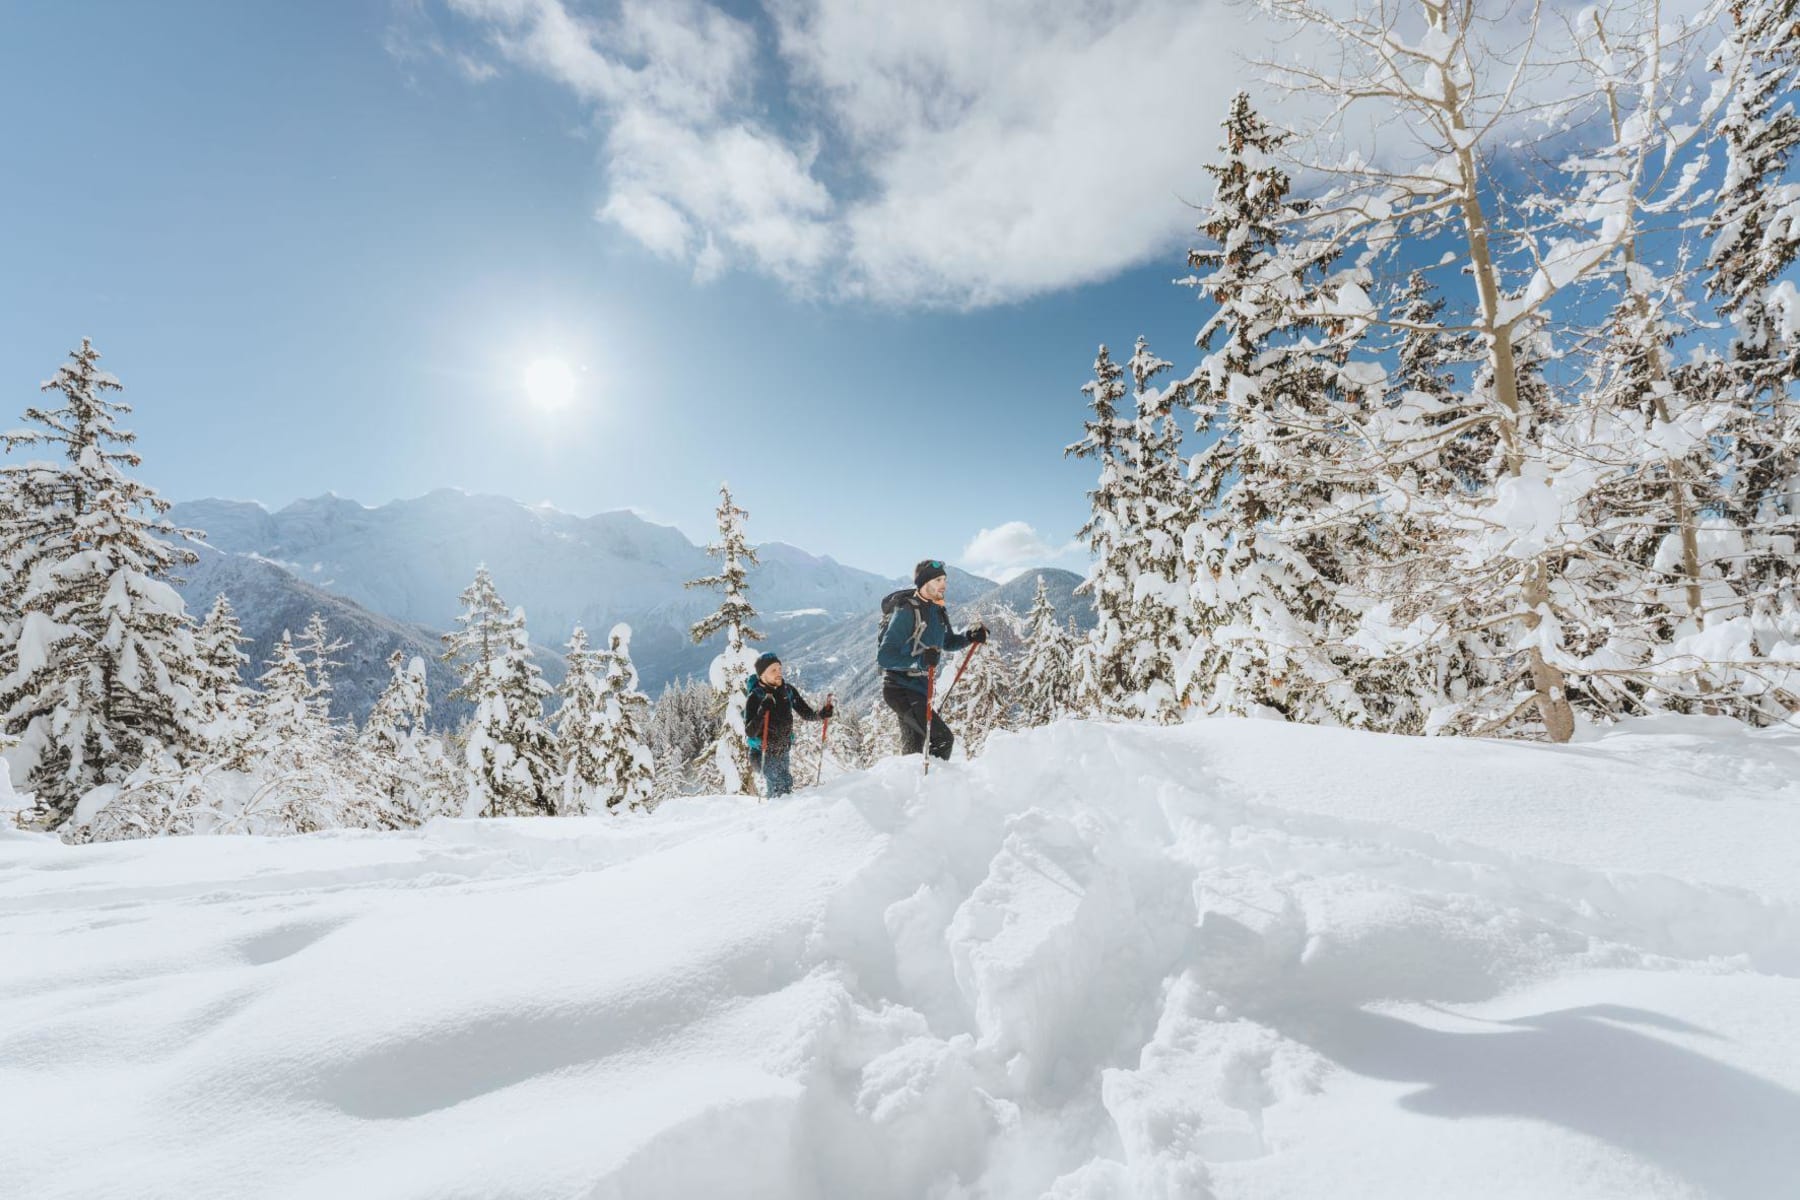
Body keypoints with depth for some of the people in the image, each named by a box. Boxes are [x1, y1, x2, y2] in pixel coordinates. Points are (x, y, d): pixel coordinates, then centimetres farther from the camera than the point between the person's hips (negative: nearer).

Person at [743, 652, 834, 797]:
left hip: (783, 752, 5)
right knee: (777, 787, -14)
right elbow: (749, 732, -22)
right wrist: (762, 712, -37)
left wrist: (821, 714, -16)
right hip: (763, 754, -5)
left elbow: (806, 713, 3)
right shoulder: (754, 697, -17)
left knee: (787, 786, 12)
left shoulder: (788, 691, -4)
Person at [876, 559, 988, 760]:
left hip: (919, 690, 9)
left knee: (912, 751, 19)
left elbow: (947, 642, 24)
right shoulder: (907, 611, -18)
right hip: (901, 690, -9)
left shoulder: (937, 611, 7)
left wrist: (969, 637, 5)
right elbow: (884, 657, -23)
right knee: (943, 738, -20)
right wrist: (919, 660, -36)